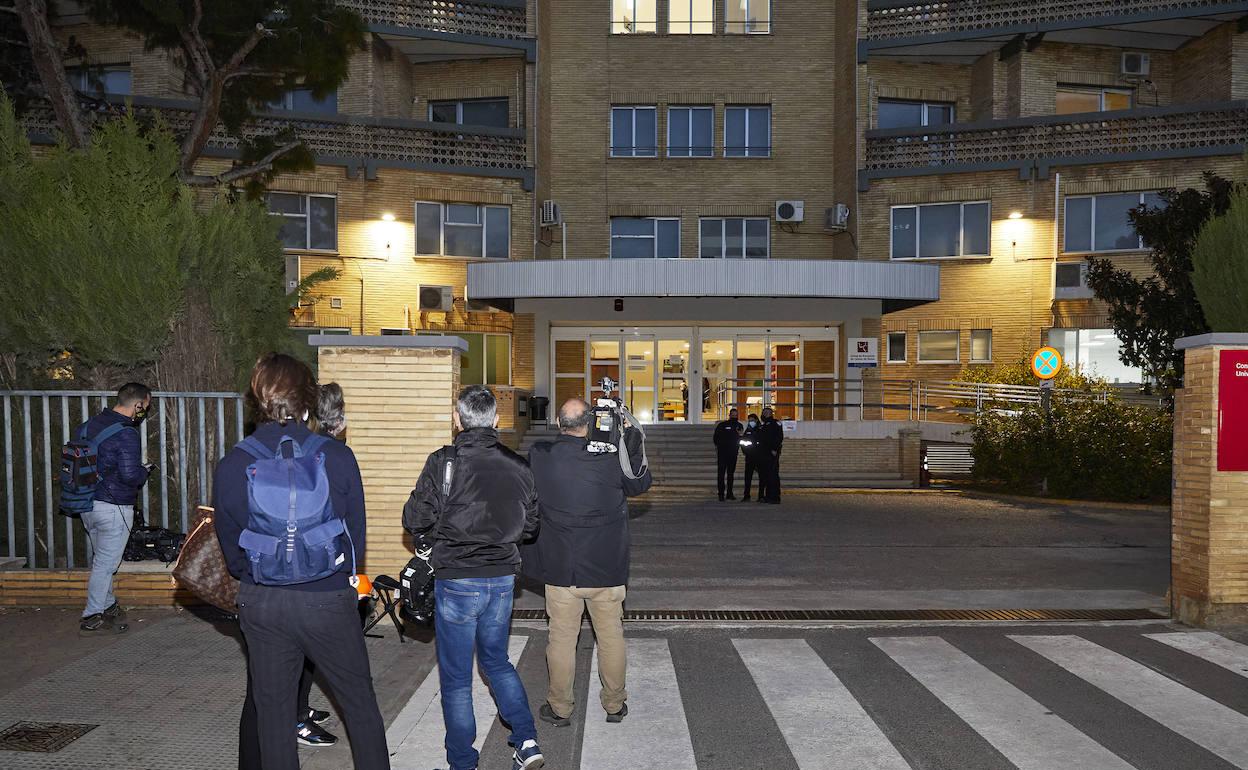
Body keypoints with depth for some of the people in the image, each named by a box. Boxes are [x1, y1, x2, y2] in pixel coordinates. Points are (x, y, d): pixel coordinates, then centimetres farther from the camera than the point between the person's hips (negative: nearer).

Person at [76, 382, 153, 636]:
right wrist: (145, 471, -6)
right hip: (114, 508, -8)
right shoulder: (127, 434, -20)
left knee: (102, 560, 22)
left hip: (88, 504, 9)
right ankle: (91, 619, 11)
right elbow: (130, 475, -26)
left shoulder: (90, 424, 6)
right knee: (105, 564, 3)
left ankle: (108, 607, 35)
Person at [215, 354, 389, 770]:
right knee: (360, 701, 15)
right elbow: (356, 535, -5)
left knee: (272, 712, 17)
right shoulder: (338, 457, -14)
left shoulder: (230, 466, -8)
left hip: (261, 604, 2)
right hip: (329, 600, -2)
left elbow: (232, 550, 2)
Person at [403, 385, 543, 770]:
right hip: (503, 578, 4)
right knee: (497, 660, 23)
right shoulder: (518, 466, -1)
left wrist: (428, 540, 10)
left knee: (456, 678, 10)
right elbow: (530, 523, 8)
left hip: (457, 581, -4)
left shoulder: (444, 463, -14)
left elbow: (416, 519, -11)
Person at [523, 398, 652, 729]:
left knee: (562, 637, 13)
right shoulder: (612, 456, -12)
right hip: (607, 568, 0)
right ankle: (615, 704, 28)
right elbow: (641, 483, 6)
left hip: (561, 567, 0)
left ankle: (559, 708, 25)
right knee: (611, 636, 15)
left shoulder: (539, 456, -11)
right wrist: (631, 437, 7)